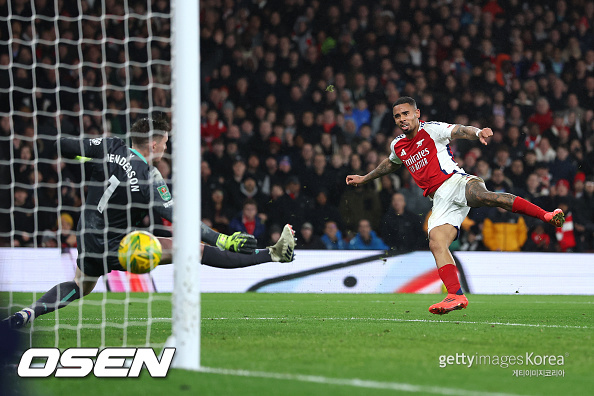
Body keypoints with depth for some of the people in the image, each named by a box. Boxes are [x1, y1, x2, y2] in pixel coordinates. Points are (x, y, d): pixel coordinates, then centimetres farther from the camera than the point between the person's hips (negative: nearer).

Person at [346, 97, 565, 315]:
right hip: (440, 198, 6)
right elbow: (391, 164, 45)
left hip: (456, 182, -6)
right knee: (436, 243, -17)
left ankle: (546, 215, -43)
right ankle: (456, 296, -25)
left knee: (482, 195, -37)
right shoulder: (397, 145, 22)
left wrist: (477, 132, -36)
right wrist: (364, 178, 52)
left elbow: (458, 131, -14)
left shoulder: (431, 129, 3)